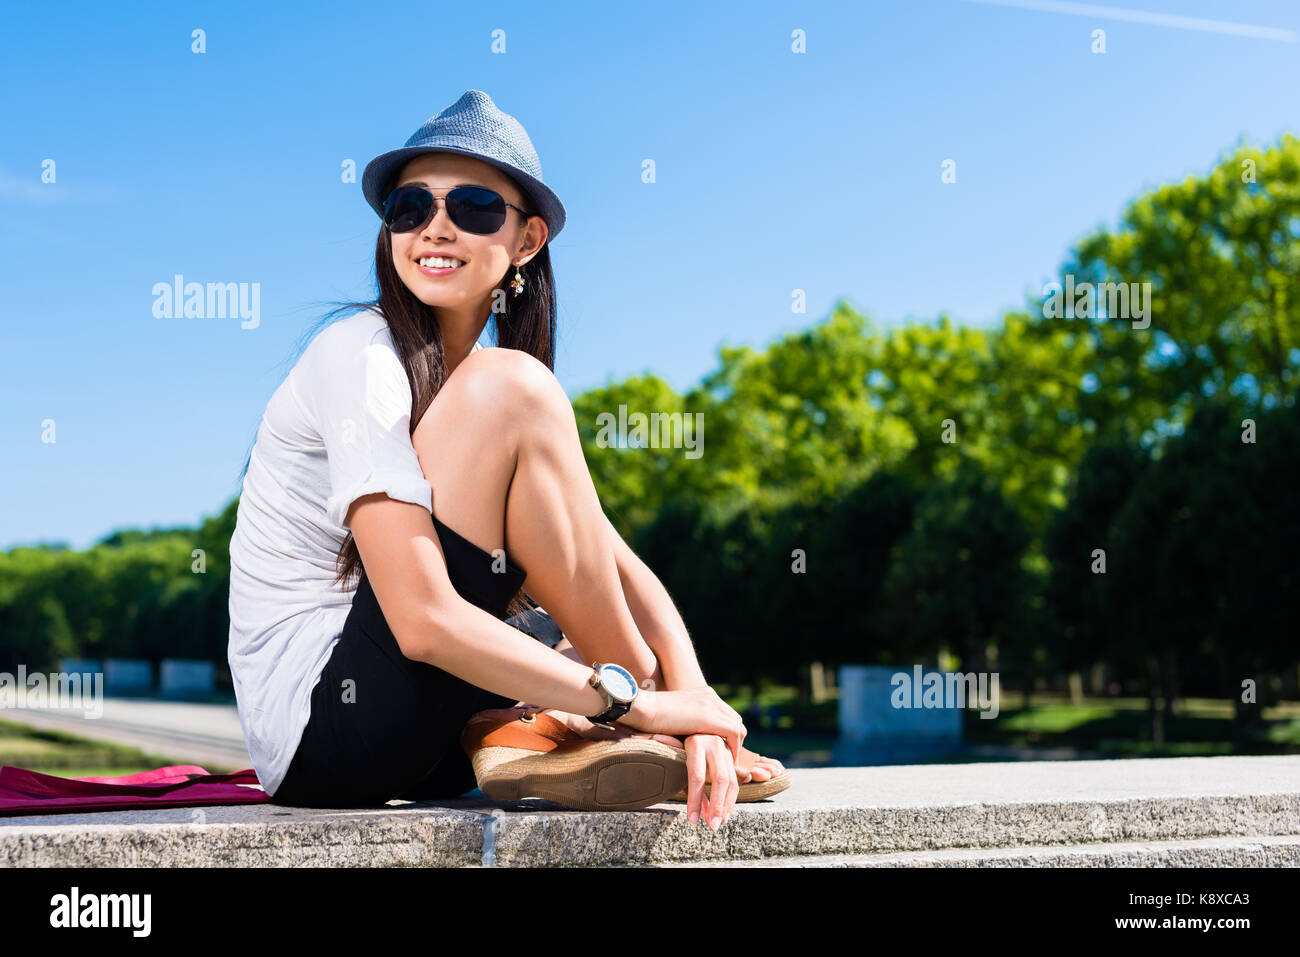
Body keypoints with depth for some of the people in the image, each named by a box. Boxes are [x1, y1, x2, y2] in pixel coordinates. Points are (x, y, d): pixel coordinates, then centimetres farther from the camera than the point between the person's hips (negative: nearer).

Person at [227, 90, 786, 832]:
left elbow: (616, 565, 2)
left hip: (410, 753, 9)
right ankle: (643, 722, -10)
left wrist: (695, 703, -15)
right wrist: (639, 703, -22)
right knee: (508, 388, -20)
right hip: (317, 731, -9)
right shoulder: (361, 357, -12)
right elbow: (423, 621, -24)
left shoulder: (471, 388, 12)